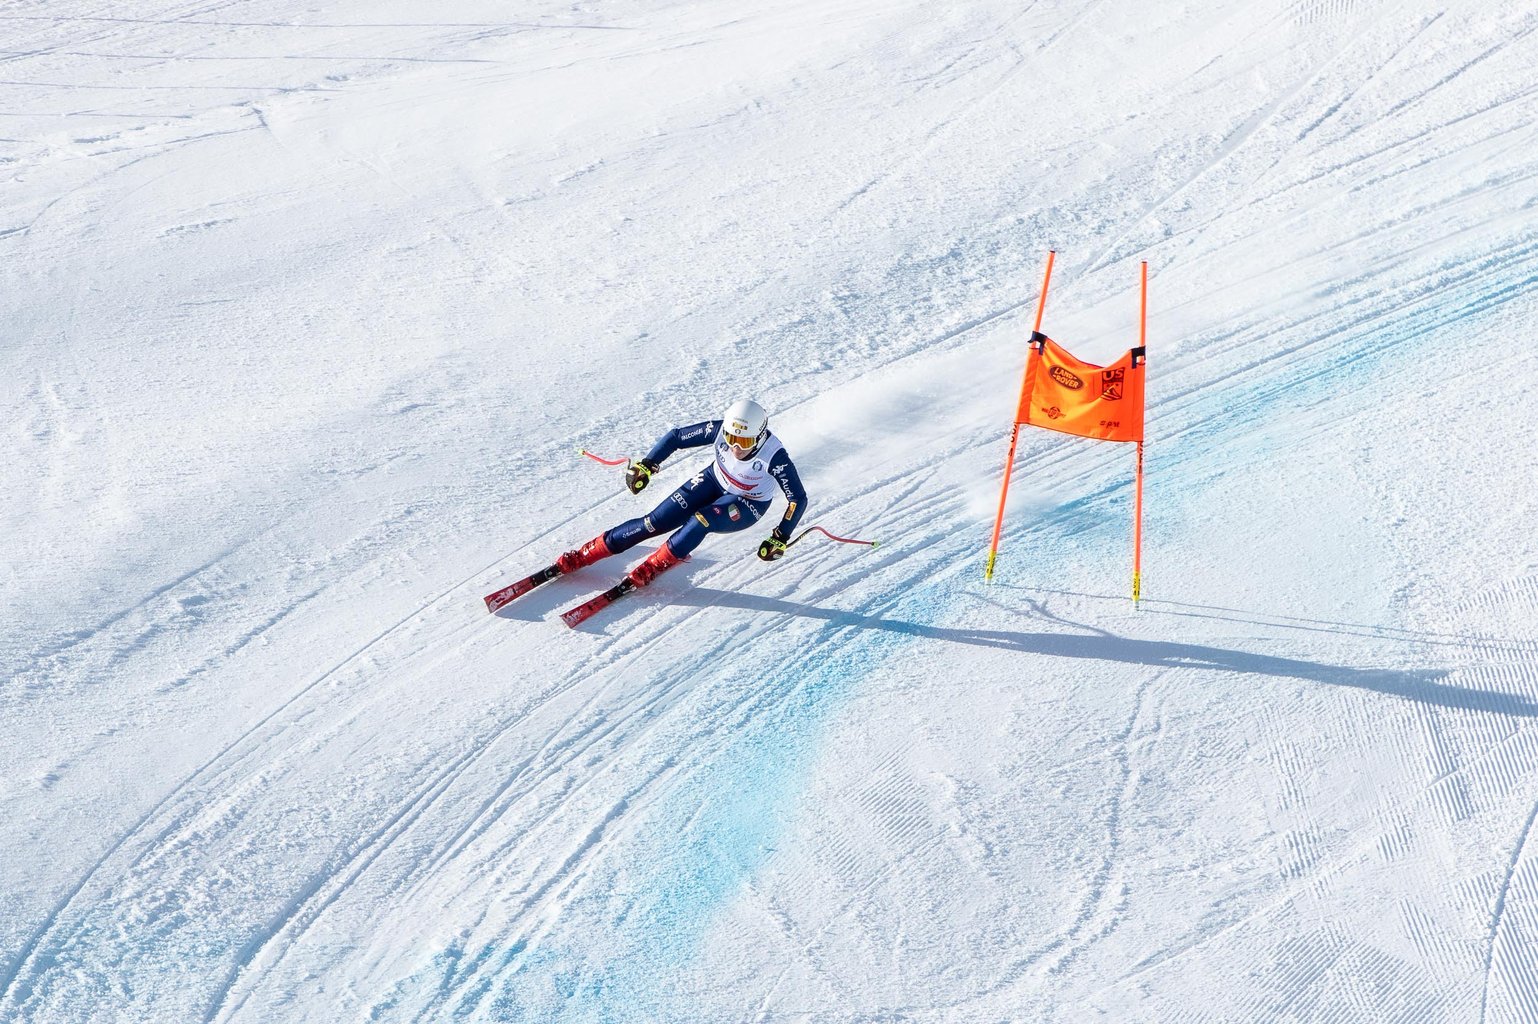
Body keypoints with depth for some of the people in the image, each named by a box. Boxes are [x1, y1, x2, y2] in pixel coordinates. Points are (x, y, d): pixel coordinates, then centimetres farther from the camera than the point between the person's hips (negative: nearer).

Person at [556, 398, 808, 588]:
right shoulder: (719, 429, -26)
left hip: (747, 506, -3)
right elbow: (676, 436, -13)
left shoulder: (774, 456, -34)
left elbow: (798, 499, -25)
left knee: (700, 521, -34)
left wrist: (781, 539, -30)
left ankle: (651, 569, -15)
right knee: (655, 522, -11)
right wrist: (646, 466, -21)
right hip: (714, 481, 3)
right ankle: (583, 555, -3)